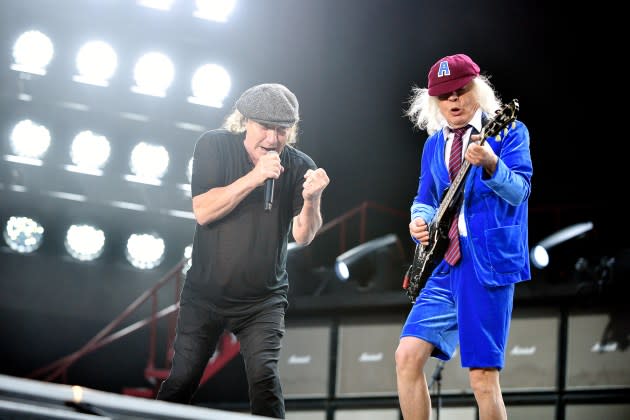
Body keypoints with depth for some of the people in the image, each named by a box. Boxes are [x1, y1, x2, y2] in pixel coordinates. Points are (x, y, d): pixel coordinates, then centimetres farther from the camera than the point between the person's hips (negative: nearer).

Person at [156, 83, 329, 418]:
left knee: (263, 375, -19)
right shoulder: (214, 147, -9)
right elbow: (203, 211, -19)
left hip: (263, 300, 0)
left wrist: (311, 199, -35)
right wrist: (254, 178, -29)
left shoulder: (299, 167, -7)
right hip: (205, 293, 0)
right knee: (181, 382, 4)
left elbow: (303, 236, -15)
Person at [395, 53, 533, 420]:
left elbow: (519, 190, -15)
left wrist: (490, 164, -35)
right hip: (444, 266, 6)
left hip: (488, 263, -6)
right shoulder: (435, 144, 17)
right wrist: (421, 220, 4)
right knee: (408, 356, -3)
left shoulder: (508, 131, -2)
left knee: (483, 376, -9)